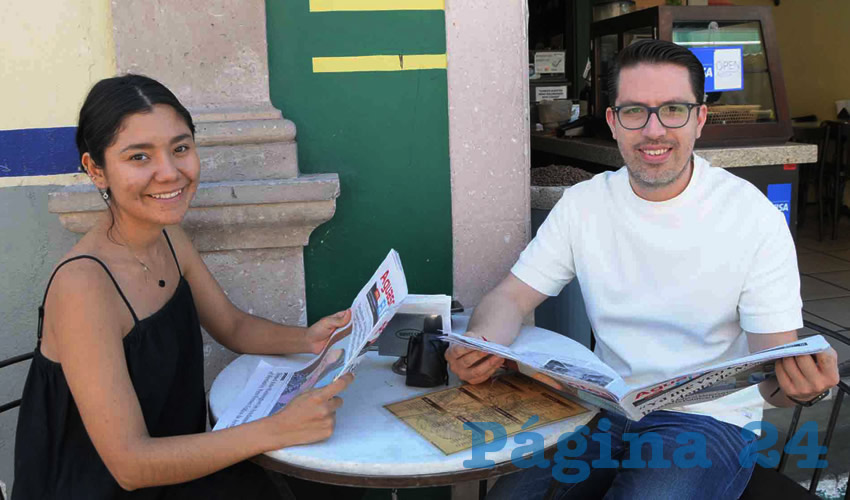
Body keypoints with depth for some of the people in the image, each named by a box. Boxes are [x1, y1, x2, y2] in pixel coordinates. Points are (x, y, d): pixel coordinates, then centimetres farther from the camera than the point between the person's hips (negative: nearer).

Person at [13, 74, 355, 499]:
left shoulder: (169, 237, -3)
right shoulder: (82, 285, -27)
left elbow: (232, 327, 11)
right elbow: (130, 464, -26)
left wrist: (308, 339, -9)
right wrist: (279, 429, -32)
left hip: (172, 465, 7)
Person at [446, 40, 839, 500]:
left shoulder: (754, 216, -8)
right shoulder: (584, 203, 1)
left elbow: (774, 358, -8)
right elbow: (511, 297, 1)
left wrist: (794, 379, -34)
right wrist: (479, 346, -22)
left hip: (709, 421, -2)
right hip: (605, 408, 3)